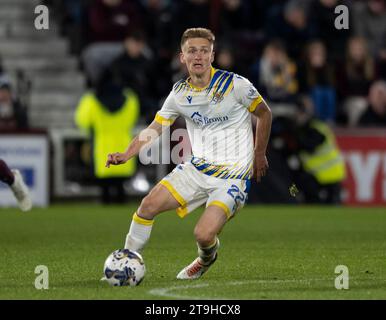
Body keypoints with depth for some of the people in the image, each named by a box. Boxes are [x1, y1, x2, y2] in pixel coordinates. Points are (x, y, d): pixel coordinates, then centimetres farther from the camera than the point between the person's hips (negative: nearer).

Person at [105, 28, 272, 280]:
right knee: (149, 205, -8)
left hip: (234, 174, -5)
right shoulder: (180, 94, 1)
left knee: (204, 235, -19)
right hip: (198, 167, 5)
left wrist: (259, 155, 8)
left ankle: (206, 258, 19)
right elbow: (154, 129, 4)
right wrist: (126, 155, -11)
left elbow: (265, 113, 3)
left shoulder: (234, 84, -12)